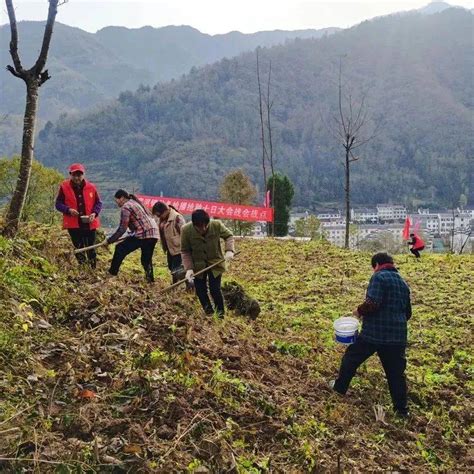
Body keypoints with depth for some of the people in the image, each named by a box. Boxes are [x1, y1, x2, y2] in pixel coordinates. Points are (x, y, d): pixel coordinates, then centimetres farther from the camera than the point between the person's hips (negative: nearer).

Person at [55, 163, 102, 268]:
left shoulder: (91, 187, 0)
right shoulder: (64, 187, -2)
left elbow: (98, 203, 7)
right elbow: (58, 204, 1)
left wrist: (94, 213, -12)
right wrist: (68, 210, -18)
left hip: (89, 224, 1)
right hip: (73, 224, -1)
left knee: (91, 249, 8)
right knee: (79, 249, 6)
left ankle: (93, 268, 20)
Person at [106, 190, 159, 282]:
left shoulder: (126, 207, -5)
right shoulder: (135, 203, 23)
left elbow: (122, 229, -9)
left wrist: (109, 240, -3)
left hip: (143, 234, -9)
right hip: (154, 233, 9)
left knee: (120, 249, 2)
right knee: (147, 260, 18)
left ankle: (112, 273, 5)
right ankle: (150, 280, 20)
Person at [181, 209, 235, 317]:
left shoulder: (216, 225, -21)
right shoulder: (186, 230, -22)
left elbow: (229, 236, -2)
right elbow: (185, 251, -10)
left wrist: (229, 250, -18)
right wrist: (188, 268, -20)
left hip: (215, 263, -1)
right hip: (197, 265, 1)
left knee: (215, 289, -6)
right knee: (200, 291, 6)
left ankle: (221, 312, 20)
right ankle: (209, 312, 29)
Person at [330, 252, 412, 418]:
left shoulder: (379, 277, -9)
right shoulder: (403, 283, 16)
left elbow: (372, 303, -22)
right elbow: (407, 313, 22)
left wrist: (359, 311, -4)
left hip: (374, 332, -6)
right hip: (397, 335, 6)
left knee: (351, 358, 15)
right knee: (396, 372, 12)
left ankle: (340, 387, 28)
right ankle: (401, 409, 15)